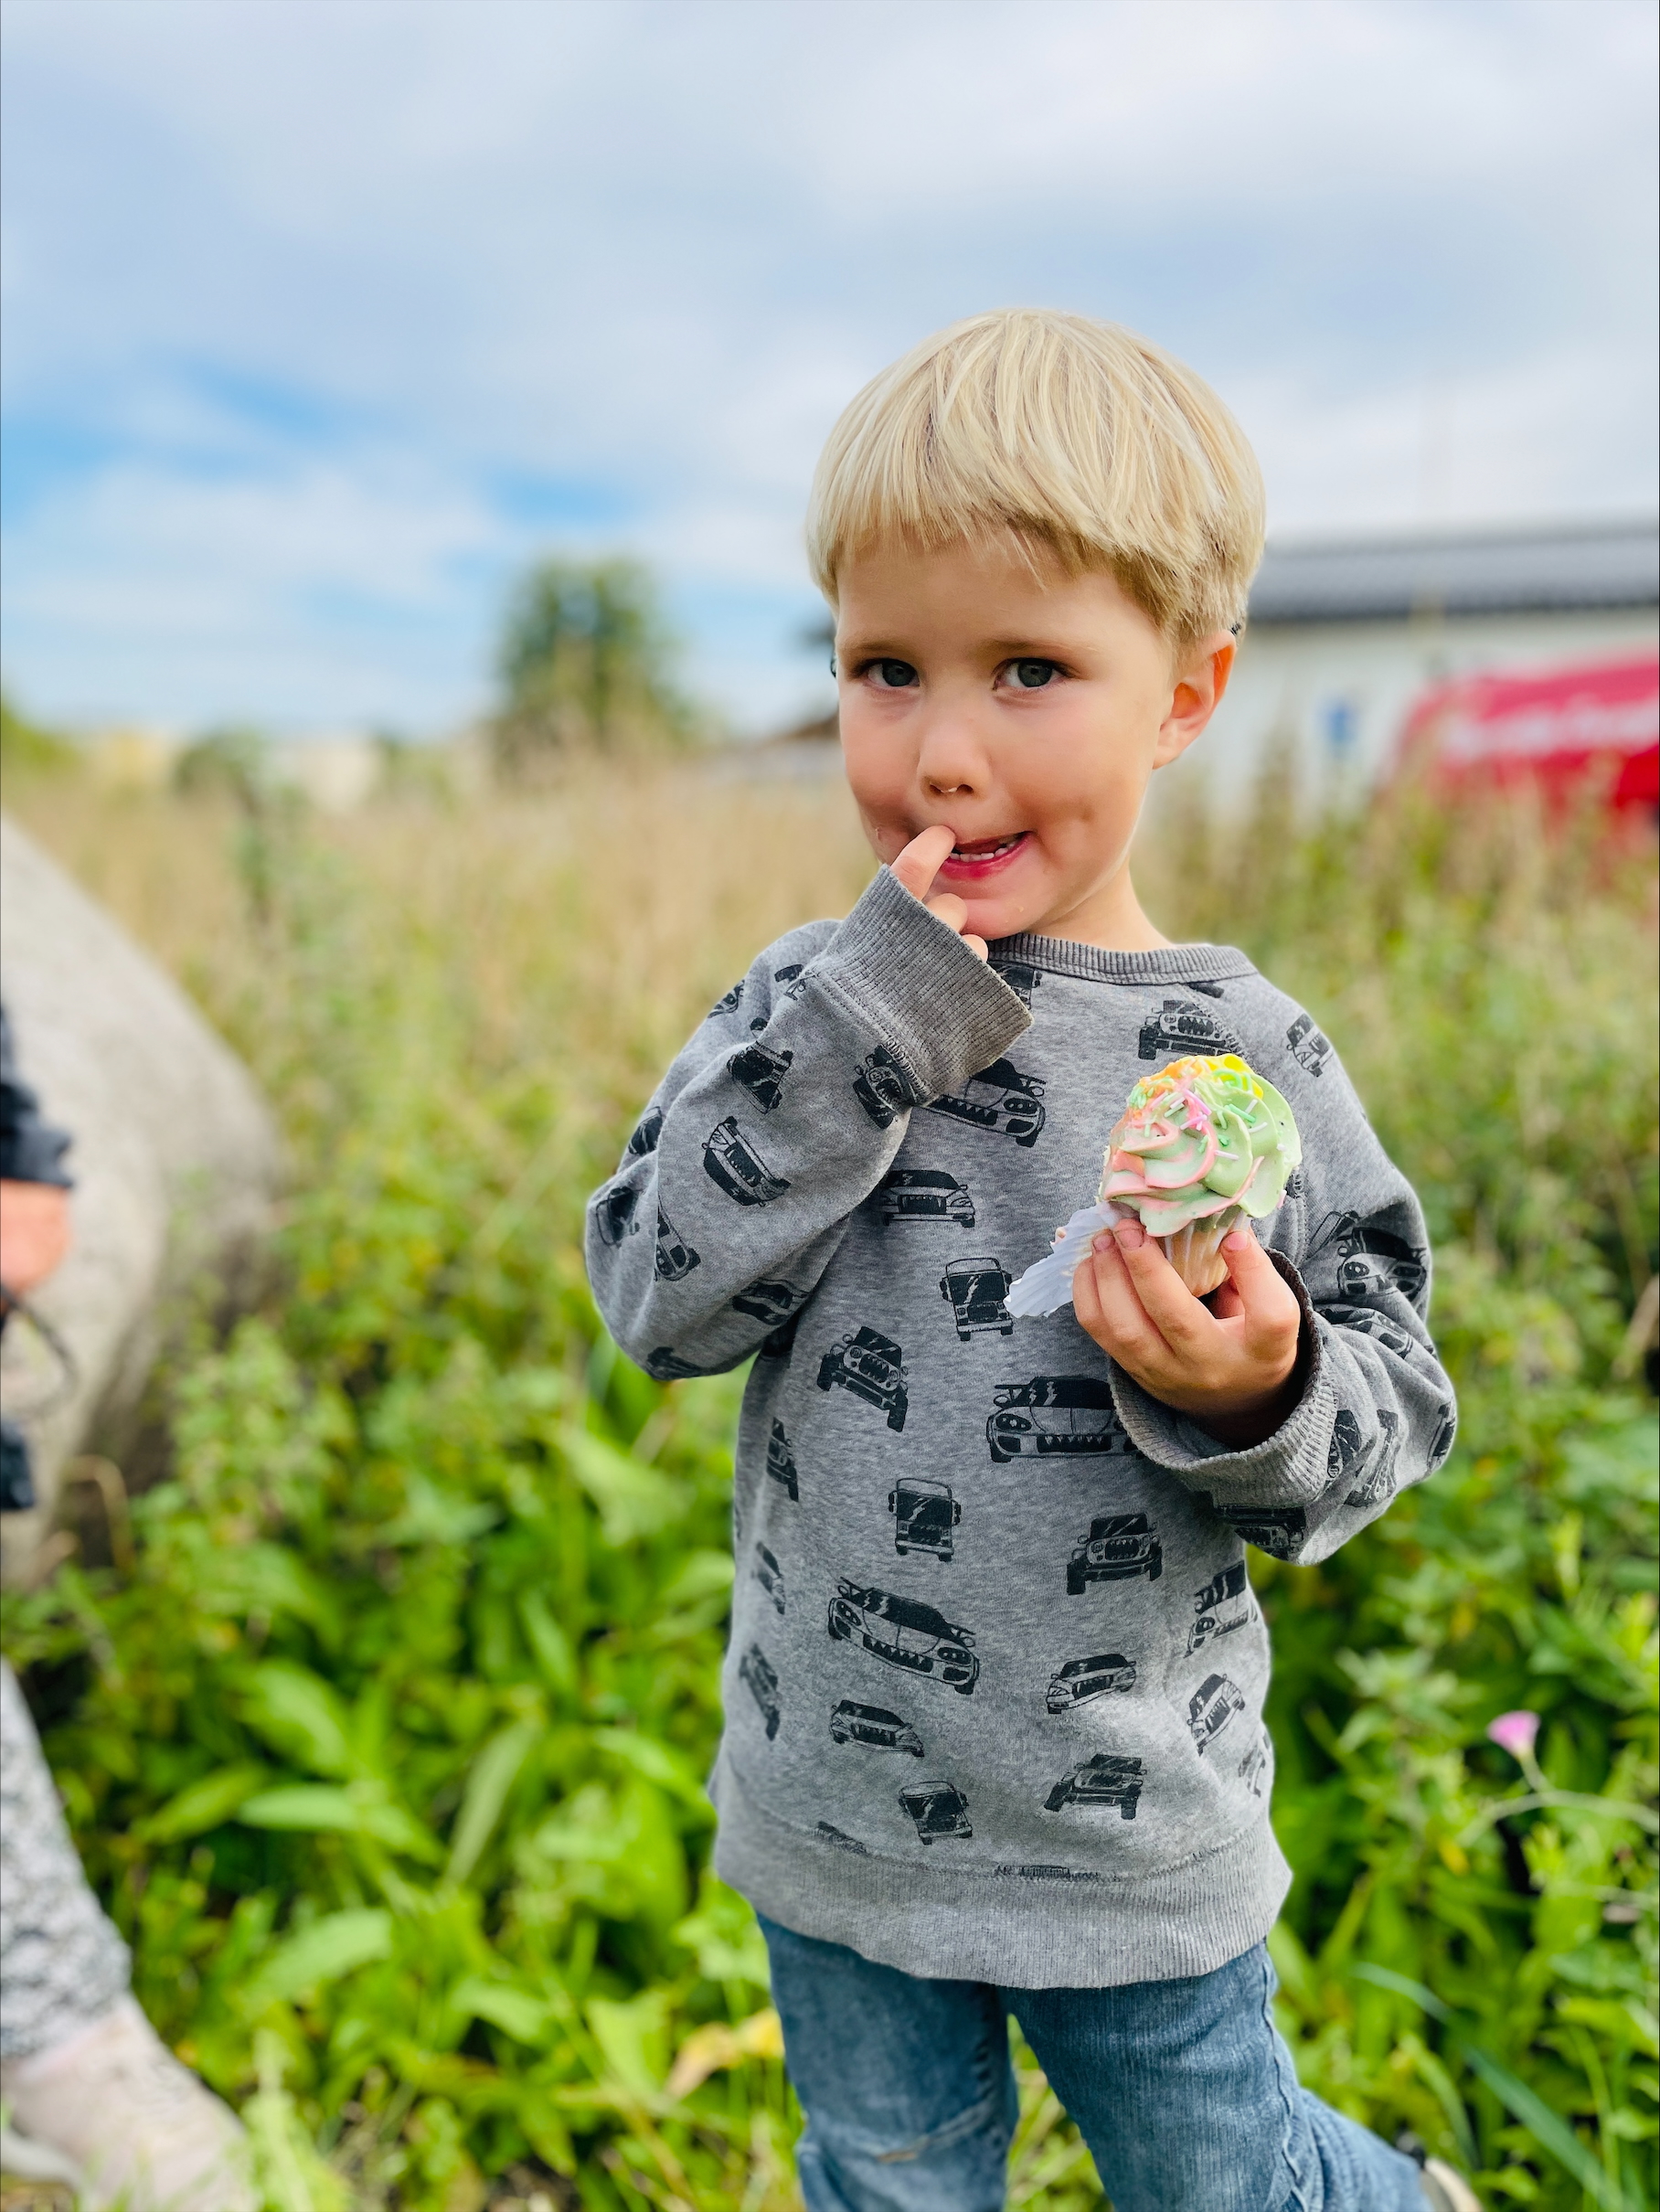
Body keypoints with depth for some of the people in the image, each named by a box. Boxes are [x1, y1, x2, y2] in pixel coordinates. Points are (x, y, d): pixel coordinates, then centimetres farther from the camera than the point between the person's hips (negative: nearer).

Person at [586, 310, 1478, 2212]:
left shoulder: (1244, 1059, -14)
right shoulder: (809, 1001, -10)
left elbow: (1387, 1425, -8)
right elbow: (658, 1302, -19)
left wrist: (1259, 1386, -31)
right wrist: (862, 1025, -28)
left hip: (1135, 1844, -1)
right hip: (834, 1816, 2)